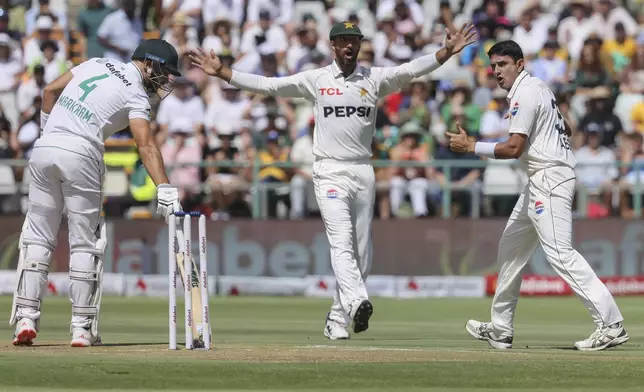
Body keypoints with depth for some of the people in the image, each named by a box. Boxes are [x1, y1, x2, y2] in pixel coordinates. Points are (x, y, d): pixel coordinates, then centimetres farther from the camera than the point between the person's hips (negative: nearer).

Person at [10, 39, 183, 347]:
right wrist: (164, 189, -24)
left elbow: (50, 90, 17)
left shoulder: (98, 64, 17)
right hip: (80, 155, -5)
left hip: (44, 148, 5)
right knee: (84, 243, 5)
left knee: (38, 238, 9)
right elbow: (146, 145, -15)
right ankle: (82, 328, 4)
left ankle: (26, 318, 0)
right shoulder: (136, 95, -2)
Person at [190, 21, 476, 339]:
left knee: (361, 252, 4)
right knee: (341, 242, -20)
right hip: (330, 172, -3)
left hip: (364, 173, 3)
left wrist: (447, 52, -21)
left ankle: (338, 318, 13)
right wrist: (221, 72, -6)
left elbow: (411, 70, -6)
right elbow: (267, 85, 1)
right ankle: (357, 302, -38)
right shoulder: (316, 80, 4)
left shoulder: (374, 79, 7)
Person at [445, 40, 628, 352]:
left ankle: (610, 324, -25)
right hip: (540, 182, 11)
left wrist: (470, 147, -16)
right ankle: (500, 329, 21)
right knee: (511, 247, 15)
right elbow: (565, 128, 28)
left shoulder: (525, 94, -13)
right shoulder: (538, 87, 18)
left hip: (549, 179, -11)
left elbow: (514, 148, -20)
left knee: (559, 253, -18)